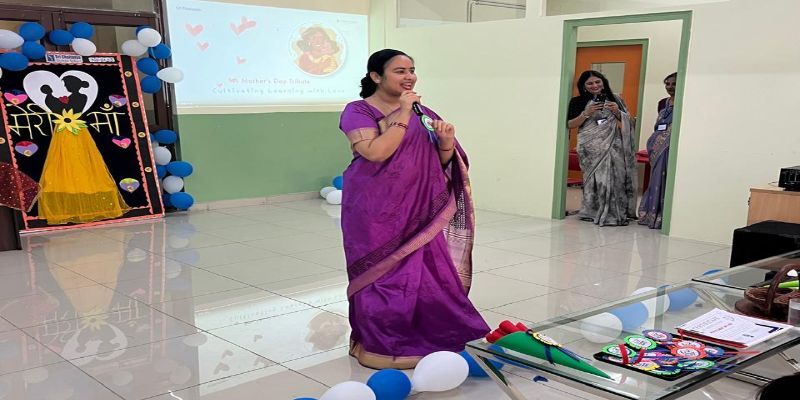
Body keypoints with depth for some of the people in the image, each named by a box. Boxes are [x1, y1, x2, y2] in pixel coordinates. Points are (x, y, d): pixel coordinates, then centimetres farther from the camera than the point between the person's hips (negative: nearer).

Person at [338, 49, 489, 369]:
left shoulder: (421, 112, 11)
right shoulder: (359, 111, -6)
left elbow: (440, 162, 14)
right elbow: (375, 153, -22)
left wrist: (446, 142, -7)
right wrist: (402, 115, -18)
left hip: (418, 209, 6)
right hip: (377, 212, -5)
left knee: (427, 272, 7)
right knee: (385, 275, 0)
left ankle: (422, 339, 22)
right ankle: (382, 345, 15)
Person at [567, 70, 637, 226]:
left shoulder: (614, 99, 13)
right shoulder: (577, 101, 7)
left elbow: (628, 122, 14)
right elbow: (570, 124, 1)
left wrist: (617, 111, -4)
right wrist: (586, 113, -11)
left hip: (612, 145, 2)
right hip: (591, 147, -1)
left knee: (614, 176, -9)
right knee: (595, 178, -8)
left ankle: (615, 213, -2)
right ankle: (593, 212, 2)